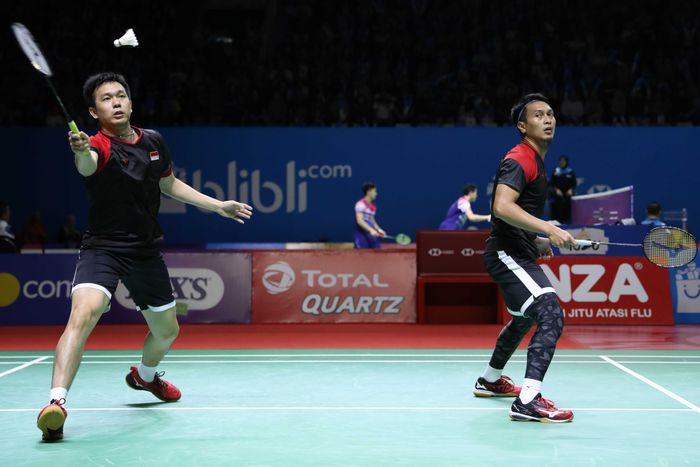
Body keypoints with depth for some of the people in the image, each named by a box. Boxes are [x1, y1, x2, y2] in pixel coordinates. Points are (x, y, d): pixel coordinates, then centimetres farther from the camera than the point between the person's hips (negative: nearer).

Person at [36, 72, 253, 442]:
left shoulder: (153, 142, 3)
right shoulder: (99, 146, -17)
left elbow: (169, 184, 20)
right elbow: (87, 165, -43)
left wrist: (217, 205, 19)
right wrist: (80, 152, -67)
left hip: (146, 252, 6)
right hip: (103, 248, -6)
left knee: (167, 331, 18)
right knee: (84, 313, -31)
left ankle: (145, 375, 51)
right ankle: (56, 403, -31)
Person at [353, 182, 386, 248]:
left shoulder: (373, 206, 15)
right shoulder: (361, 204, -11)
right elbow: (359, 220, -21)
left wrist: (378, 229, 10)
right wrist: (371, 230, -29)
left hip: (372, 235, 8)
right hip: (362, 237, -8)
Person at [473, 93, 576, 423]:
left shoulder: (535, 160, 17)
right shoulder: (519, 159, -16)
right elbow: (502, 207, -31)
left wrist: (536, 241, 19)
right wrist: (548, 229, -36)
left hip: (517, 255, 11)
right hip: (507, 254, -11)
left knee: (524, 319, 30)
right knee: (551, 315, -26)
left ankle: (490, 380, 49)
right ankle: (528, 401, -32)